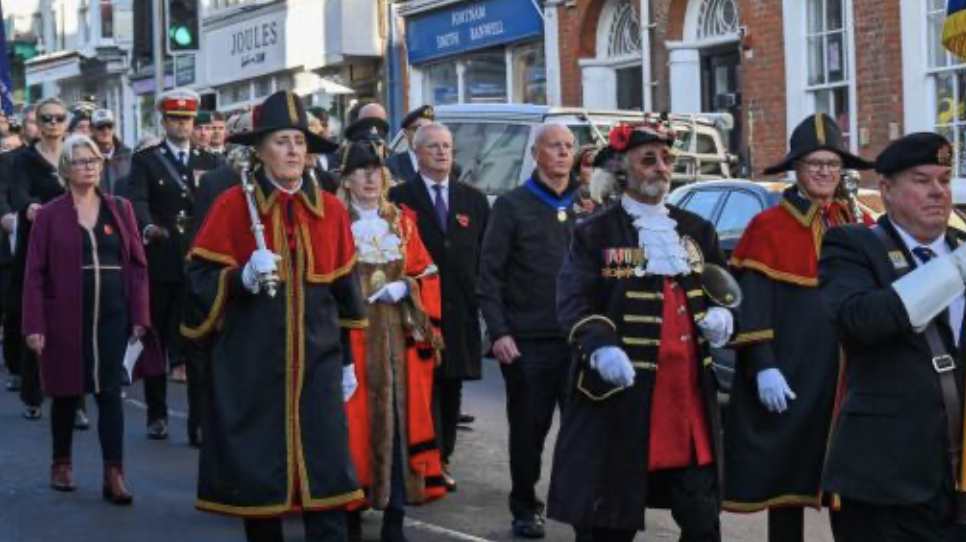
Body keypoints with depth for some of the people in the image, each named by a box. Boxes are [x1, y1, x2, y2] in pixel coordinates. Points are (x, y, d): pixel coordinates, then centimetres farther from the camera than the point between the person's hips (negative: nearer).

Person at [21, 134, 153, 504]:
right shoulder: (49, 215, 0)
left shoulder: (119, 209, 6)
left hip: (112, 317, 1)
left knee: (109, 392, -2)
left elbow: (137, 265, 5)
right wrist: (34, 325, -10)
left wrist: (139, 316, -1)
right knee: (66, 392, 10)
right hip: (65, 318, -1)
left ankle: (114, 474, -3)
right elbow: (35, 273, -3)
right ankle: (61, 463, 28)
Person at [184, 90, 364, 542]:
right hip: (252, 363, -2)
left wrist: (347, 359, 12)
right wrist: (244, 277, -23)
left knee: (328, 472, -5)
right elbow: (200, 277, -4)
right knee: (256, 469, 5)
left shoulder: (330, 210, 6)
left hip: (316, 361, 2)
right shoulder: (233, 205, -4)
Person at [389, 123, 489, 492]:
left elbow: (486, 256, 11)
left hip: (460, 311, 4)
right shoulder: (400, 197, 0)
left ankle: (442, 460, 19)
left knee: (452, 387, 9)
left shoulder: (473, 199, 12)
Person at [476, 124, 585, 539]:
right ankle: (525, 507, 18)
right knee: (528, 428, 4)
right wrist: (498, 332, -10)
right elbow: (489, 275, -2)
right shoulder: (512, 205, 2)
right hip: (528, 341, -2)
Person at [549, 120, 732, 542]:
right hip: (619, 396, -4)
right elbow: (574, 303, -8)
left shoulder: (697, 230, 16)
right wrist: (601, 348, -26)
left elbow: (724, 288, 23)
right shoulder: (595, 233, 1)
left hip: (689, 393, 4)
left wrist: (721, 315, 0)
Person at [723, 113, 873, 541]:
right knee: (787, 476, 5)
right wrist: (763, 367, -16)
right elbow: (753, 305, -8)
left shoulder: (858, 226, 10)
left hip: (847, 375, 4)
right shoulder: (768, 227, -3)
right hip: (790, 375, -4)